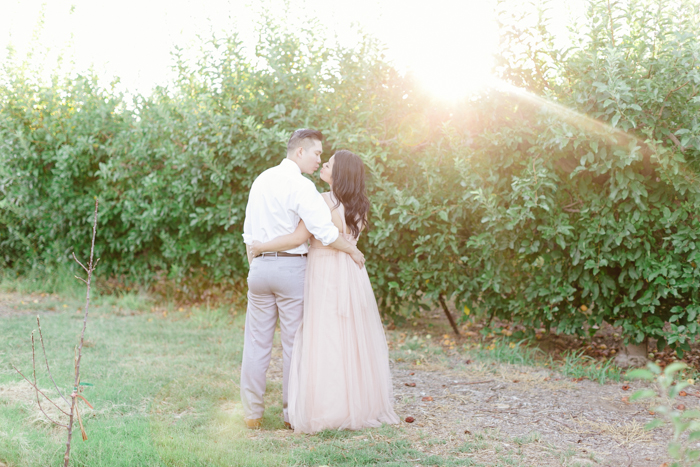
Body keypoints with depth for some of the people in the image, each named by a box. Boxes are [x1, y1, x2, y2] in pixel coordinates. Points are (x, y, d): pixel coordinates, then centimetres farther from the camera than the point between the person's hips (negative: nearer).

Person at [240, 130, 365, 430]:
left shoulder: (261, 180, 11)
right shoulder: (300, 186, -12)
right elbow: (324, 231, -20)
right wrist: (352, 251, -6)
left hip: (259, 267, 6)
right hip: (291, 268, -6)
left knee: (256, 342, 9)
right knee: (294, 343, 4)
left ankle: (252, 413, 14)